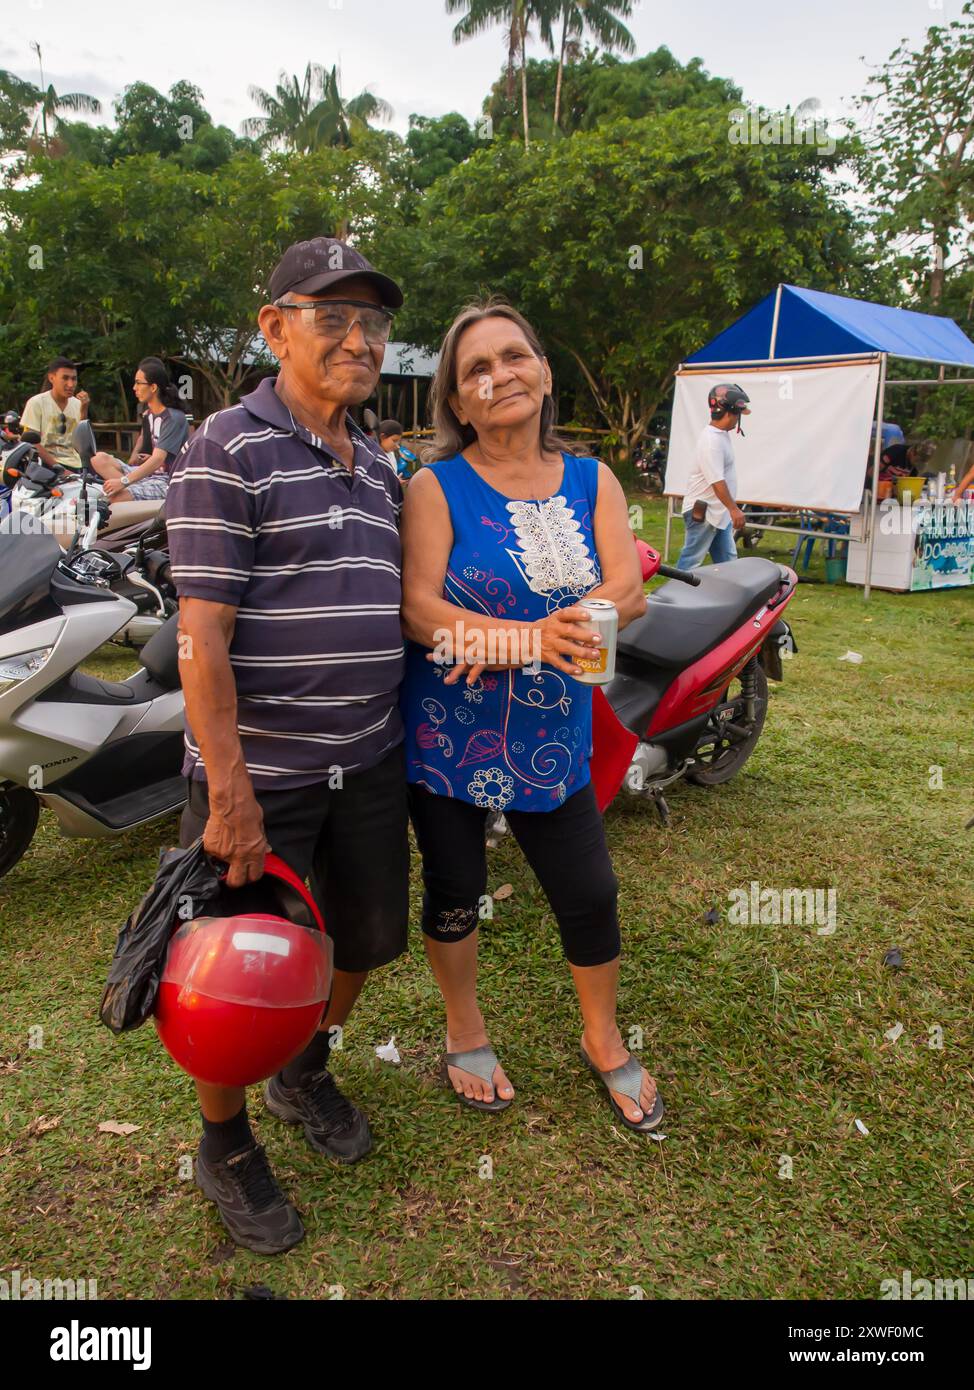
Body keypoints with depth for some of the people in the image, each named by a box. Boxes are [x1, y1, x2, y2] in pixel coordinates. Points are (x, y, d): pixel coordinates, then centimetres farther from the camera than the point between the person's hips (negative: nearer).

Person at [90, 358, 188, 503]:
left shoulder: (174, 418, -16)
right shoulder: (148, 411, 10)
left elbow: (158, 459, -26)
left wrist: (124, 481, -34)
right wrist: (134, 455, 10)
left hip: (166, 482, -9)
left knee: (117, 495, -31)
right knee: (99, 459, -9)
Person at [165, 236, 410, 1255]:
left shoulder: (379, 466, 12)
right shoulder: (229, 452, -12)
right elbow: (202, 635, -17)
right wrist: (231, 795, -20)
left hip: (369, 765, 7)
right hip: (258, 772, -7)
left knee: (369, 937, 19)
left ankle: (304, 1075, 47)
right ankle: (225, 1148, 34)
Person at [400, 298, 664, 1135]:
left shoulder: (592, 482, 4)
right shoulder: (436, 487, -6)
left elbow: (628, 592, -9)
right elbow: (418, 609, -18)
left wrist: (500, 638, -23)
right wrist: (532, 636, -32)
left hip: (551, 735, 3)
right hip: (447, 730, -2)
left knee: (589, 893, 9)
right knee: (455, 891, 13)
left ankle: (604, 1041, 37)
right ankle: (465, 1032, 40)